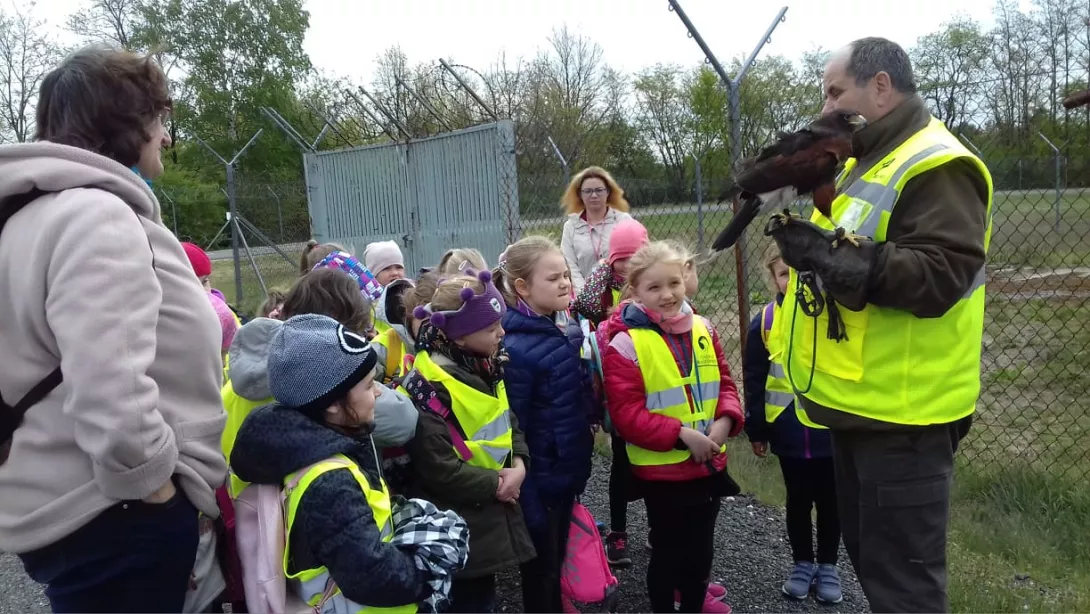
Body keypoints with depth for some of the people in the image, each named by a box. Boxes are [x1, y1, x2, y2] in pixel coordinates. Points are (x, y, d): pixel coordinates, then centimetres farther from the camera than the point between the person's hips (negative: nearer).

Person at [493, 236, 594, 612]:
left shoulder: (567, 329, 1)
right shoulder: (517, 349, -24)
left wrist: (581, 465, 12)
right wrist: (527, 503, -19)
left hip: (569, 470, 7)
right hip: (540, 479, -7)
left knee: (558, 562, 24)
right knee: (541, 570, 13)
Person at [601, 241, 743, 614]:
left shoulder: (703, 331, 2)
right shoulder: (625, 344, -17)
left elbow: (724, 384, 8)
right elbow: (626, 413, -19)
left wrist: (725, 420, -12)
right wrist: (681, 434, -24)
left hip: (709, 463, 6)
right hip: (661, 468, -5)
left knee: (701, 545, 22)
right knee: (667, 550, 11)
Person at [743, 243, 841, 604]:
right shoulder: (765, 322, -4)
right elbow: (754, 381, 3)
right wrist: (756, 430, 4)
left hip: (831, 430, -1)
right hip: (789, 433, 1)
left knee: (829, 501, 13)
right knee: (798, 500, 15)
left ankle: (828, 566, 31)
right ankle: (803, 563, 33)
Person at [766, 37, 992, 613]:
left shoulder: (936, 167, -15)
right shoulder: (861, 164, 16)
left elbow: (941, 276, -26)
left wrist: (833, 258, -29)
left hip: (900, 411, -10)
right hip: (858, 400, 10)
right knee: (867, 552, 22)